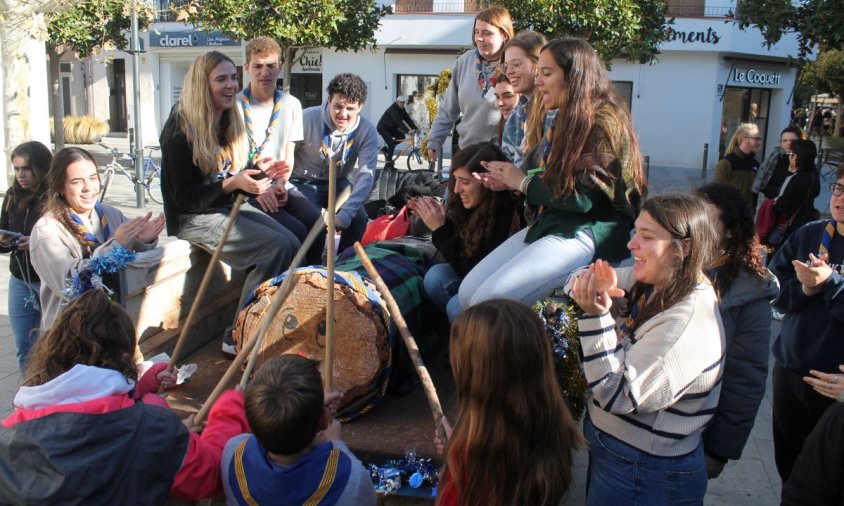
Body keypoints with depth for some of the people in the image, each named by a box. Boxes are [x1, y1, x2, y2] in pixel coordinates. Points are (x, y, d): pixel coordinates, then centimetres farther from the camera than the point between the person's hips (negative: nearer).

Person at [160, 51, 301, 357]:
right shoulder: (180, 130, -14)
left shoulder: (228, 122, 10)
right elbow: (184, 198, -17)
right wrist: (231, 183, -29)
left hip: (228, 206, 8)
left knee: (292, 244, -15)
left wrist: (258, 172, -3)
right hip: (192, 218, -8)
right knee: (276, 247, -24)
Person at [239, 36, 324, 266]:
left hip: (279, 187, 4)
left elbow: (288, 155, 11)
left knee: (316, 221, -24)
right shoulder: (235, 106, -2)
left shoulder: (291, 105, 10)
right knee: (296, 231, -27)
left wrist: (280, 185, -7)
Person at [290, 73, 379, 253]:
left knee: (358, 218, -20)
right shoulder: (308, 119, -23)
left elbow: (366, 175, -24)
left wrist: (345, 213, -36)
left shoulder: (368, 132, -16)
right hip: (305, 182, -2)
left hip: (338, 182, 3)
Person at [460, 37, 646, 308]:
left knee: (489, 301, -22)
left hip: (588, 233, -9)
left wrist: (523, 182, -7)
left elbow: (582, 197, -19)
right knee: (468, 291, -3)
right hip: (549, 224, 9)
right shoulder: (565, 119, 16)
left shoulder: (603, 122, -12)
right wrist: (508, 181, 2)